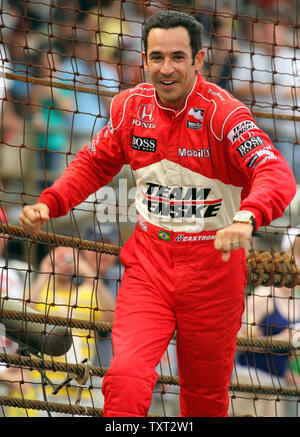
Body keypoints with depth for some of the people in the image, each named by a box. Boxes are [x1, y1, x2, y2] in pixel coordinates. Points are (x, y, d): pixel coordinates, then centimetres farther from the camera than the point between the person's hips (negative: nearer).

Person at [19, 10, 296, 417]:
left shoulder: (222, 112, -16)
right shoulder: (130, 106, -2)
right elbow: (95, 163, 16)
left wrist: (246, 218, -51)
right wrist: (49, 203, -1)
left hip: (212, 265, -2)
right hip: (148, 261, 2)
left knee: (206, 394, 12)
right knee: (126, 377, -19)